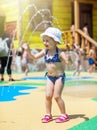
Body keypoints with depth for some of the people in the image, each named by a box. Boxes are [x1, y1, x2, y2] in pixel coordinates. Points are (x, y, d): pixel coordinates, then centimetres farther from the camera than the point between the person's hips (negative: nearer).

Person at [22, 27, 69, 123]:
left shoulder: (59, 52, -16)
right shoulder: (45, 52, 0)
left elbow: (66, 61, -22)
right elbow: (34, 57, 11)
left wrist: (66, 60, -45)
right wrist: (28, 51, -2)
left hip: (59, 76, -5)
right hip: (49, 77, 5)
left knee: (57, 96, -4)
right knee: (48, 95, 2)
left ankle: (64, 115, 11)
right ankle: (48, 114, 16)